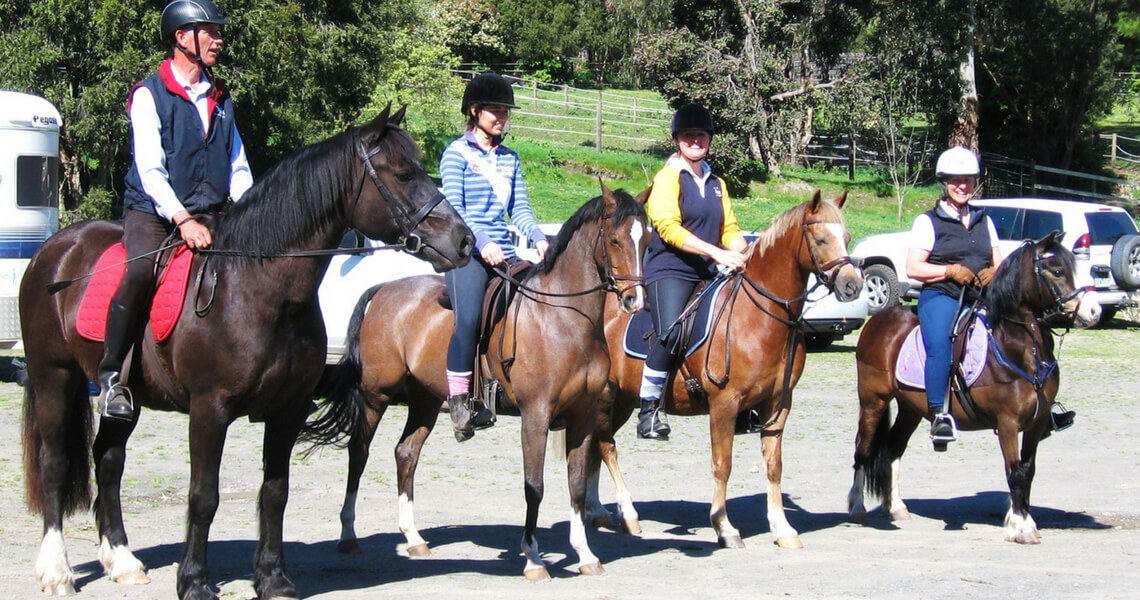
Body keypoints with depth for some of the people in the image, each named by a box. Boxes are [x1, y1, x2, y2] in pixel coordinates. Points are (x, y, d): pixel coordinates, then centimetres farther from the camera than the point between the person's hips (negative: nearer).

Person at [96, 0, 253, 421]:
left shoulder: (220, 99, 16)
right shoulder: (149, 96, -3)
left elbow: (238, 169, 15)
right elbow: (150, 171, -13)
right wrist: (182, 220, -25)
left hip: (211, 214, 6)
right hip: (153, 213, -6)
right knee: (141, 271, -34)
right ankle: (110, 375, -22)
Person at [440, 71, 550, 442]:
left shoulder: (509, 159, 19)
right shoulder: (457, 153, 2)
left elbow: (520, 208, 16)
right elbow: (453, 207, -7)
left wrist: (537, 236, -5)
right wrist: (482, 242, -21)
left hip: (504, 254, 7)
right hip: (467, 253, -7)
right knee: (469, 317, -26)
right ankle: (459, 402, -21)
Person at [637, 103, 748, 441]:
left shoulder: (716, 183, 21)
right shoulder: (668, 178, -1)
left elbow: (729, 229, 19)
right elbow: (669, 228, -13)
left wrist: (742, 253, -4)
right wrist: (717, 253, -21)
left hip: (708, 274, 7)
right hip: (670, 271, -7)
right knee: (671, 335, -28)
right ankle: (648, 410, -18)